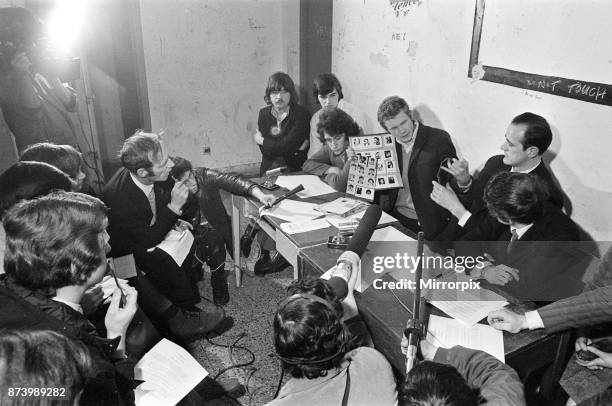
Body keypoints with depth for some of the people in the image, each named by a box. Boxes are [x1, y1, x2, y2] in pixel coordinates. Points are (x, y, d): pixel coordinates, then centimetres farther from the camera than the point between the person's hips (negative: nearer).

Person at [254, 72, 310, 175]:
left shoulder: (301, 114, -6)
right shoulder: (264, 114, 7)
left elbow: (287, 146, -15)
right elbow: (265, 151, -2)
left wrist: (261, 140, -1)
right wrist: (295, 147, -10)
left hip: (296, 171, -3)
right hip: (268, 171, 3)